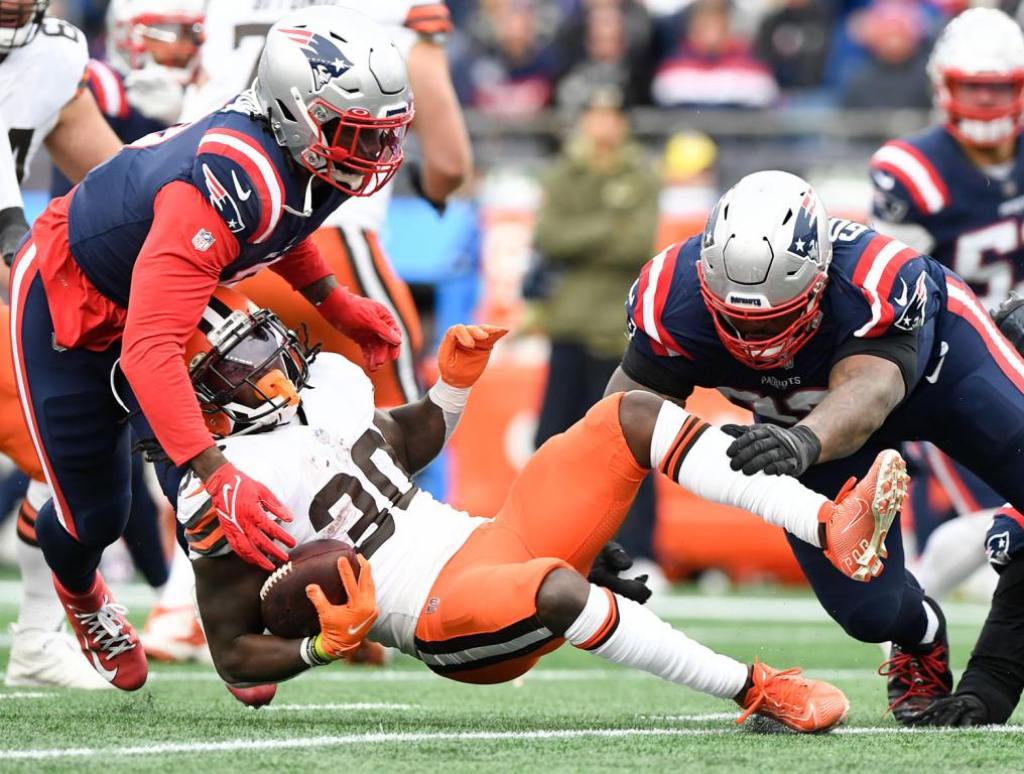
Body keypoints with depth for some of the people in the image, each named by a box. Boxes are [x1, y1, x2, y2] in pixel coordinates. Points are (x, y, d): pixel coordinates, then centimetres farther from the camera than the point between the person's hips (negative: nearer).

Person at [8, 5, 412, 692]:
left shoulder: (310, 162, -18)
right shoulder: (229, 185, -44)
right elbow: (150, 350, -48)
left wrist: (337, 303, 2)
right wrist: (219, 477, -54)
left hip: (159, 292, 7)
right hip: (65, 304, -7)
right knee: (93, 511, 5)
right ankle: (80, 595, 40)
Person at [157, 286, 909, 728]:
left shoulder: (327, 385, 12)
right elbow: (235, 655, -8)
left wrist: (455, 380, 16)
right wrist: (325, 647, -24)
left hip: (493, 538, 8)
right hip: (447, 619, -8)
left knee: (634, 415, -7)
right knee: (557, 591, -41)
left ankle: (836, 533, -20)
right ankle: (756, 690, -28)